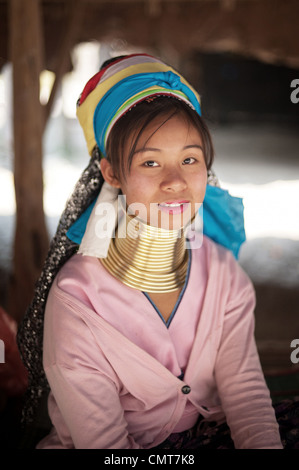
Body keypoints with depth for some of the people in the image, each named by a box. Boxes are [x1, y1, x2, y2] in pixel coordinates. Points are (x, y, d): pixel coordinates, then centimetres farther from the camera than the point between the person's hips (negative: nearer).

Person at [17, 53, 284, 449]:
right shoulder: (74, 298, -20)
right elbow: (101, 436, -19)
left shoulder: (223, 272, -6)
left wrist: (264, 444, -25)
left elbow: (246, 394, -9)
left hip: (211, 435, 5)